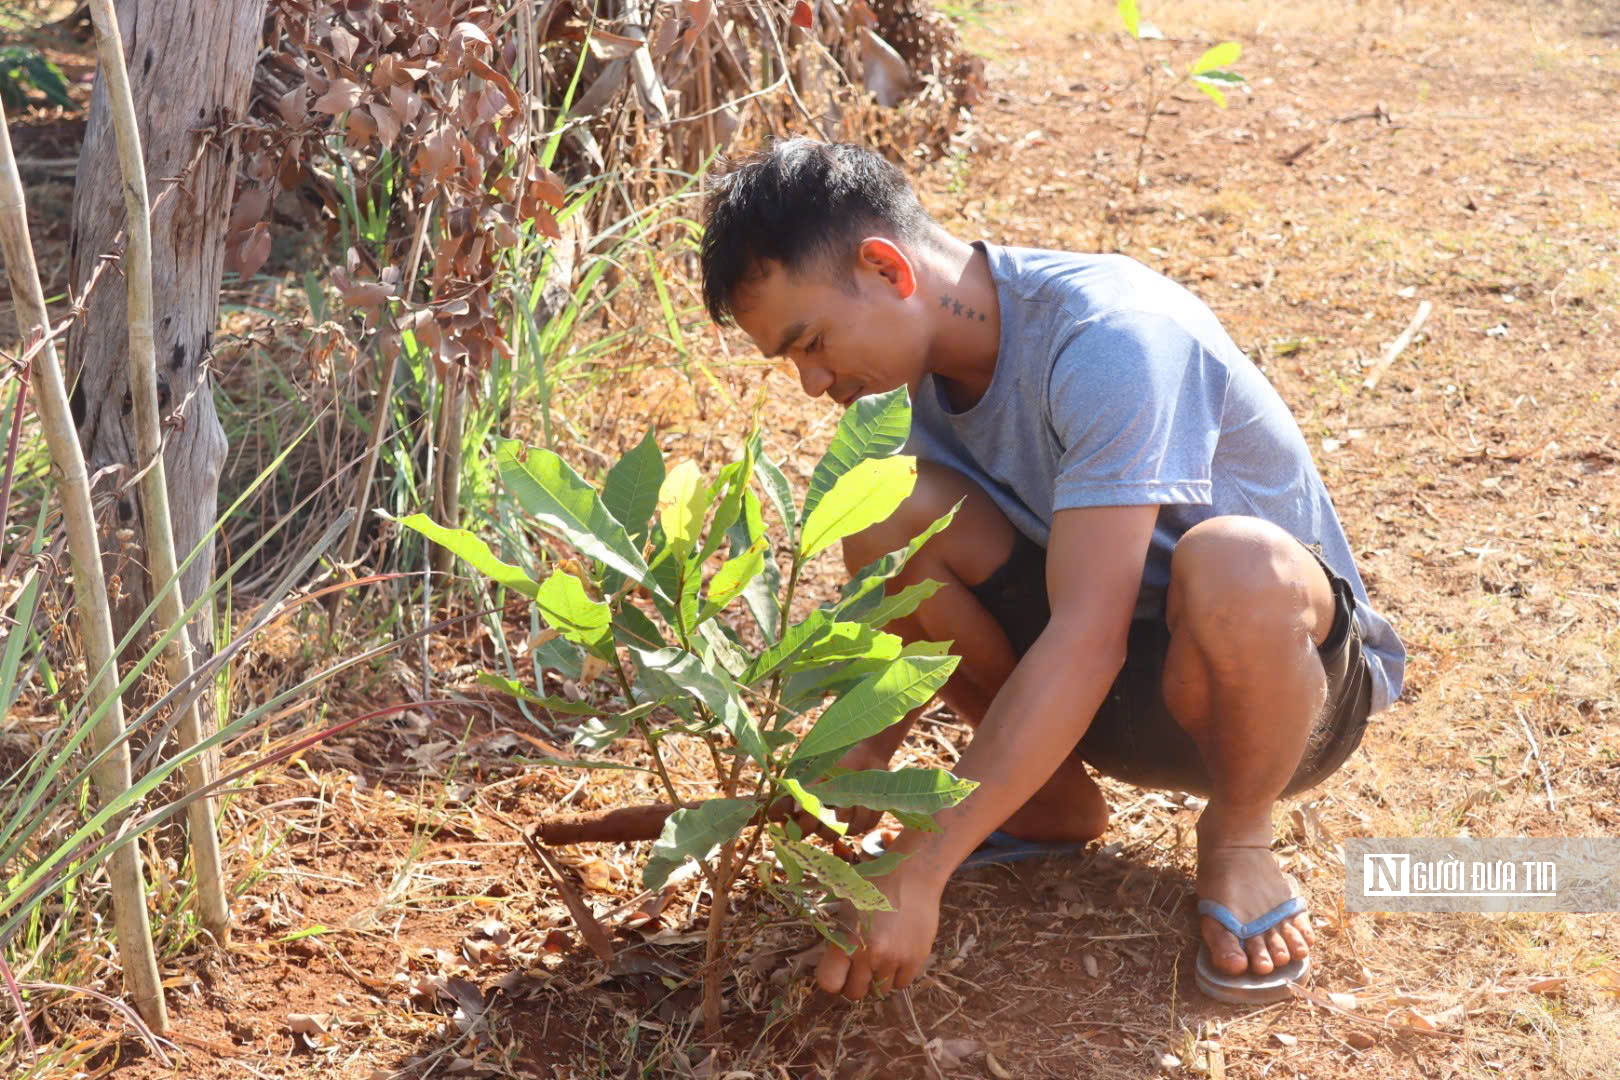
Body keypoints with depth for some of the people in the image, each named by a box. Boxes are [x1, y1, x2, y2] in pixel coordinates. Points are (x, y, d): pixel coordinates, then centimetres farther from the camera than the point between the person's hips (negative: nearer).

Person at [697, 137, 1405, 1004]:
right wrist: (852, 769, -17)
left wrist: (917, 871, -37)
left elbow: (1086, 640, -35)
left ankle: (1238, 835, -8)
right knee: (888, 519, -18)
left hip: (1298, 660, -6)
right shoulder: (921, 365, -5)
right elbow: (920, 608, 1)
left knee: (1232, 565, -41)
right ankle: (1051, 803, 4)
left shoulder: (1105, 337, -29)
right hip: (1098, 686, 6)